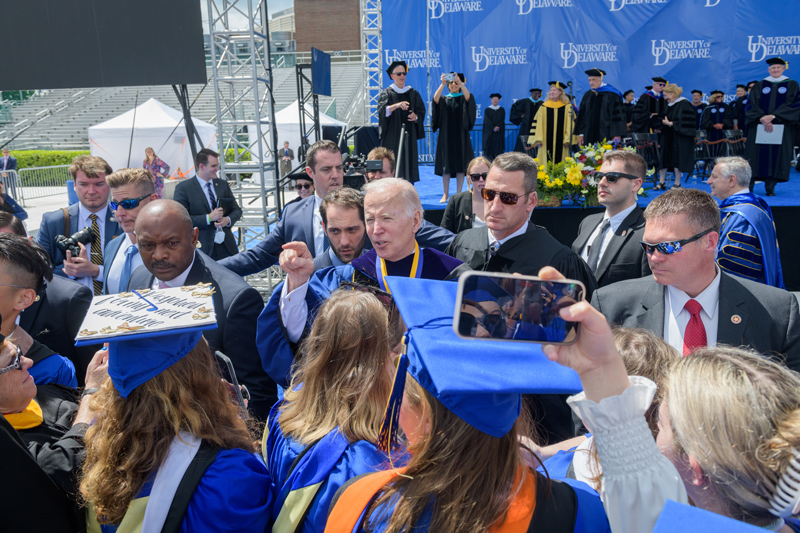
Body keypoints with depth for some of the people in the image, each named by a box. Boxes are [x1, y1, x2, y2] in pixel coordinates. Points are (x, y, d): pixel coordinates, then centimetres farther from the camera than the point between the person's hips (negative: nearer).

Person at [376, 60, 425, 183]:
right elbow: (382, 111, -15)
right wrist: (397, 105, -32)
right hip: (392, 135, -3)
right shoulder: (386, 93, 3)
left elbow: (421, 111, 13)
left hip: (409, 135, 3)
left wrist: (416, 116, -10)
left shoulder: (413, 93, 13)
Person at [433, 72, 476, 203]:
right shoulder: (443, 99, 10)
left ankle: (458, 194, 3)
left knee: (460, 164, -2)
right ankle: (446, 194, 6)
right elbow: (435, 98, -13)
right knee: (446, 165, 0)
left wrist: (460, 82, -31)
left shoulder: (464, 99, 7)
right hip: (446, 136, 1)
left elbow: (468, 96, -17)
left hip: (460, 137, -1)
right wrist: (442, 83, -27)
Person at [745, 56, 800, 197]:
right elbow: (751, 105, 2)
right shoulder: (759, 86, 11)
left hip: (780, 126, 0)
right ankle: (748, 186, -2)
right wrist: (763, 119, -14)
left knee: (776, 154, -4)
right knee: (757, 155, -4)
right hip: (759, 126, 0)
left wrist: (773, 116, -15)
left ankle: (770, 187, -2)